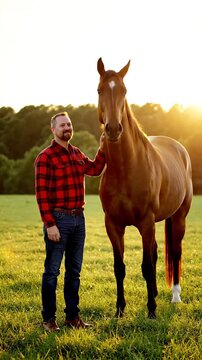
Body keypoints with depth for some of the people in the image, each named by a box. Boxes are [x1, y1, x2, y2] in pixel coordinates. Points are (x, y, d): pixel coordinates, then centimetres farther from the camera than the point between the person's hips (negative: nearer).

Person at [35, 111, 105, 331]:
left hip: (78, 218, 7)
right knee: (52, 271, 1)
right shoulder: (46, 157, -10)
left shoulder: (77, 154, 12)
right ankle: (48, 319, 11)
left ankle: (72, 316, 23)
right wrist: (50, 224, -19)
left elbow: (94, 169, 28)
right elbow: (41, 193, -14)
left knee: (74, 270, 13)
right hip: (58, 219, -7)